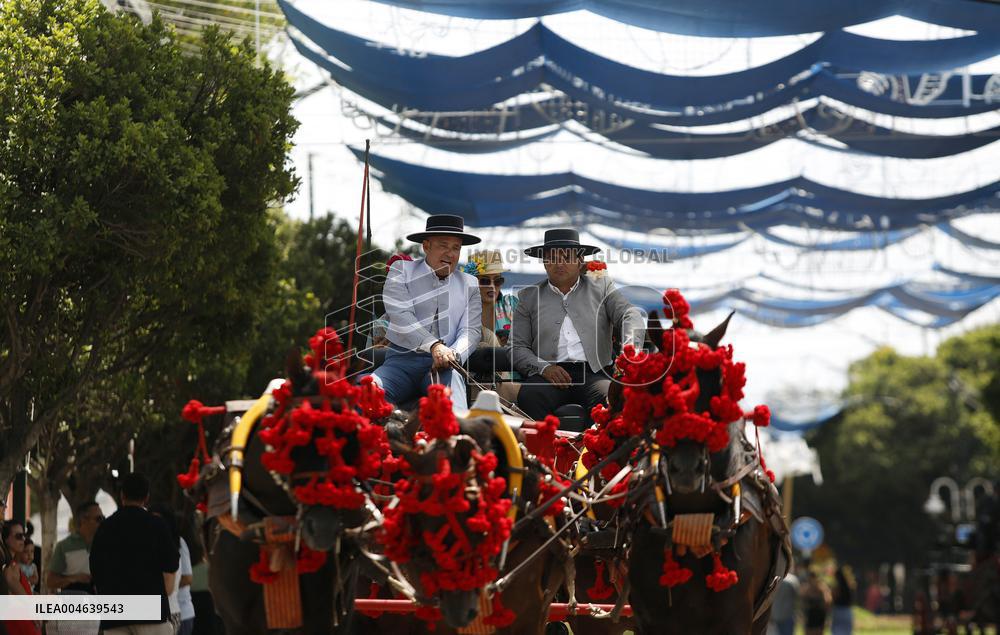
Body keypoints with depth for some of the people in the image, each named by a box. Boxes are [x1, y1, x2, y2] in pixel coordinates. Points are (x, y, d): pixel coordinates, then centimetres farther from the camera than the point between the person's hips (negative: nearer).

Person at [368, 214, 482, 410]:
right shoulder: (401, 271, 8)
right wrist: (434, 346, -25)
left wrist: (453, 355, -19)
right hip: (402, 359, -1)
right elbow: (401, 316, -8)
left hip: (444, 365, 1)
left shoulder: (469, 285, 17)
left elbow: (471, 330, 7)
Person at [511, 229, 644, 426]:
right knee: (529, 397, -34)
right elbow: (517, 347, 13)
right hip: (548, 374, 0)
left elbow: (630, 315, 6)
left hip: (594, 373, 0)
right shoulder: (529, 296, 20)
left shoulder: (601, 287, 20)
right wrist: (544, 367, -8)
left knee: (608, 396, -35)